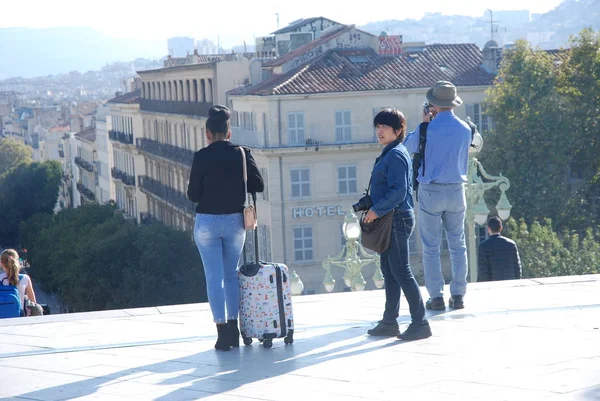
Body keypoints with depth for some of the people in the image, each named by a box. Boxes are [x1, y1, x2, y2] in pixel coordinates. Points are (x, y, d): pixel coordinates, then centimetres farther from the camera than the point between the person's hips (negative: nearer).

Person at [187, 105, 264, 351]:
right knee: (231, 274, 16)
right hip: (235, 221, 3)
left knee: (214, 277, 2)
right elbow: (258, 186, 0)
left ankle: (222, 332, -1)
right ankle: (233, 328, 16)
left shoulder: (202, 157, -10)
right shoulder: (242, 154, -3)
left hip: (207, 222, -3)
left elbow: (193, 195, -7)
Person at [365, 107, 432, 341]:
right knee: (389, 271, 13)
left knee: (400, 271, -8)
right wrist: (375, 210, 15)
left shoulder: (396, 155, -15)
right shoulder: (389, 154, 16)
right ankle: (389, 322, 20)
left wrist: (377, 210, -18)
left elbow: (398, 191, -22)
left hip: (397, 219, -10)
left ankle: (420, 323, -5)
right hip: (389, 219, 10)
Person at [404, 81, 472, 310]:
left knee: (431, 248, 3)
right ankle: (458, 295, 9)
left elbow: (408, 147, 6)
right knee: (458, 245, 11)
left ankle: (436, 297, 1)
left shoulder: (428, 129, -12)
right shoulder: (465, 129, 0)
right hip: (456, 190, 3)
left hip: (430, 192, -3)